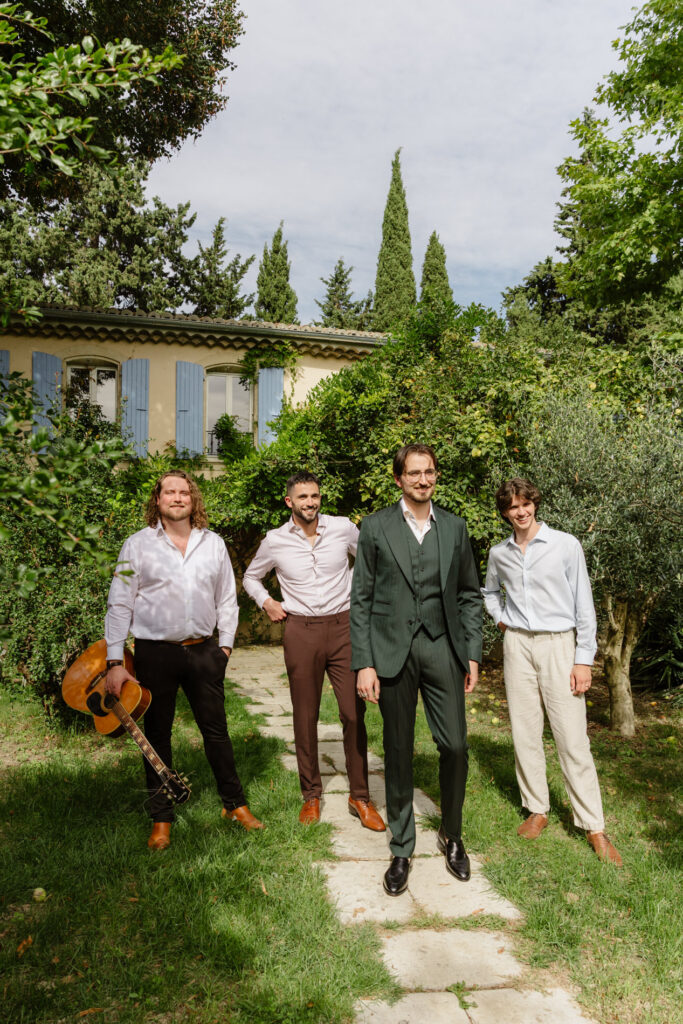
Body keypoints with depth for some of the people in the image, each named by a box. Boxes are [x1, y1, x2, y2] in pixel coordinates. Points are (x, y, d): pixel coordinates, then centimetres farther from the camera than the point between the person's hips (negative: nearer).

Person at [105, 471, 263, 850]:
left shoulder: (213, 543, 6)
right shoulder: (138, 545, -1)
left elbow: (227, 599, 11)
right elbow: (120, 605, -3)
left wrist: (225, 644, 5)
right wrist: (115, 662, -7)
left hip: (203, 650, 2)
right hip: (155, 652, -1)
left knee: (217, 729, 10)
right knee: (157, 734, 9)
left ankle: (235, 803, 27)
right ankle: (161, 819, 24)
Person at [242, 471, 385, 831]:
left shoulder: (343, 528, -1)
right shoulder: (275, 541, 1)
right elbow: (251, 577, 18)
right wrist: (266, 602, 2)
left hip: (343, 627, 0)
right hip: (300, 630, 0)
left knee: (354, 713, -1)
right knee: (305, 716, 7)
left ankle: (359, 796, 13)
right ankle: (311, 795, 23)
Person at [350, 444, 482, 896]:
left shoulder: (454, 527, 8)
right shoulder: (376, 528, 1)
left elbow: (470, 594, 12)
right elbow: (361, 599, 0)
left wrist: (473, 653, 6)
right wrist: (364, 662, -6)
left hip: (443, 647, 2)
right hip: (393, 650, -2)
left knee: (455, 746, 2)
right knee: (398, 753, 7)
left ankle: (452, 836, 28)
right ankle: (402, 850, 24)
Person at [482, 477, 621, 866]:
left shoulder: (565, 545, -5)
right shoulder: (499, 553, 6)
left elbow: (584, 604, -5)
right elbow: (490, 592, 28)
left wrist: (584, 660, -8)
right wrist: (500, 618, 9)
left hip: (558, 644, -3)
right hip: (517, 645, 4)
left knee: (573, 738, -3)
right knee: (525, 733, 8)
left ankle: (594, 827, 6)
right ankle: (537, 810, 22)